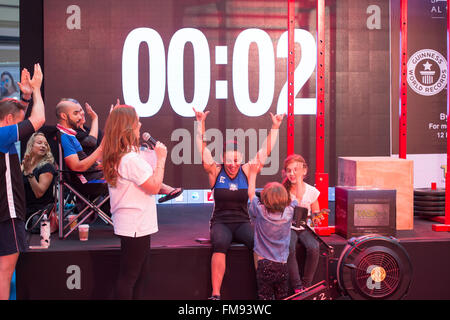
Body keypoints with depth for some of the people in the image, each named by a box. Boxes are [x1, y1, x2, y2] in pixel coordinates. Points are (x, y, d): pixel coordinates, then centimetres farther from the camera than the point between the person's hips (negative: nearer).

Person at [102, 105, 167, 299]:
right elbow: (154, 187, -20)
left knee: (141, 276, 17)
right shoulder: (131, 159, -21)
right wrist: (160, 159, -11)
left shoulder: (115, 157, 11)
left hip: (134, 225, 10)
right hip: (135, 226, -10)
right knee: (129, 276, -2)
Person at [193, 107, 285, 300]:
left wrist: (275, 127, 0)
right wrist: (200, 123, -10)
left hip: (243, 222, 2)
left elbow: (265, 150, 5)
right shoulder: (215, 172, 3)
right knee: (220, 245, -34)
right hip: (220, 222, -2)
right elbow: (202, 149, -4)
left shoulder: (247, 171, 6)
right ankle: (215, 294, -34)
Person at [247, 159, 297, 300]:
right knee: (282, 296, 11)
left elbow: (251, 193, 9)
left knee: (265, 296, 3)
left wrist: (253, 172, 20)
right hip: (282, 266, 2)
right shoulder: (289, 212, -5)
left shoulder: (261, 212, -8)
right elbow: (298, 199, 16)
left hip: (264, 265, -2)